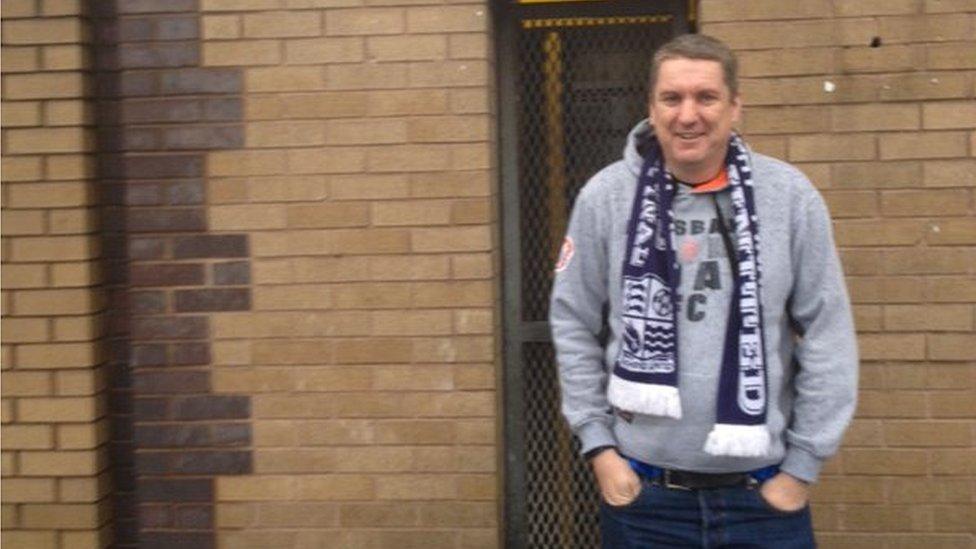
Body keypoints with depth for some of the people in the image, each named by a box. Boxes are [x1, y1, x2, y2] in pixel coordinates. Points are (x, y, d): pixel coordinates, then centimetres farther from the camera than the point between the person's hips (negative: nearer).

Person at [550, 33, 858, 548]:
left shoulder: (790, 195, -4)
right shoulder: (606, 196, -3)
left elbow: (828, 334, -1)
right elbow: (573, 325, 2)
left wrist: (803, 464, -2)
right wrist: (598, 444, -2)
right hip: (641, 491, 0)